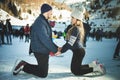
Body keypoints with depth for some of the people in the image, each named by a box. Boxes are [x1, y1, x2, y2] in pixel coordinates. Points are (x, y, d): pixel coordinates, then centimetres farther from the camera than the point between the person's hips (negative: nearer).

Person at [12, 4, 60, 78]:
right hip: (40, 51, -10)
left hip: (43, 51, 10)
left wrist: (56, 47, 11)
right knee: (43, 73, -1)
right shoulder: (40, 22, -21)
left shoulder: (44, 21, 13)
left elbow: (48, 38, 18)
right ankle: (24, 66, 4)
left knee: (43, 69, 19)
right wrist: (55, 50, -20)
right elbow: (45, 39, -26)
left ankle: (23, 64, 17)